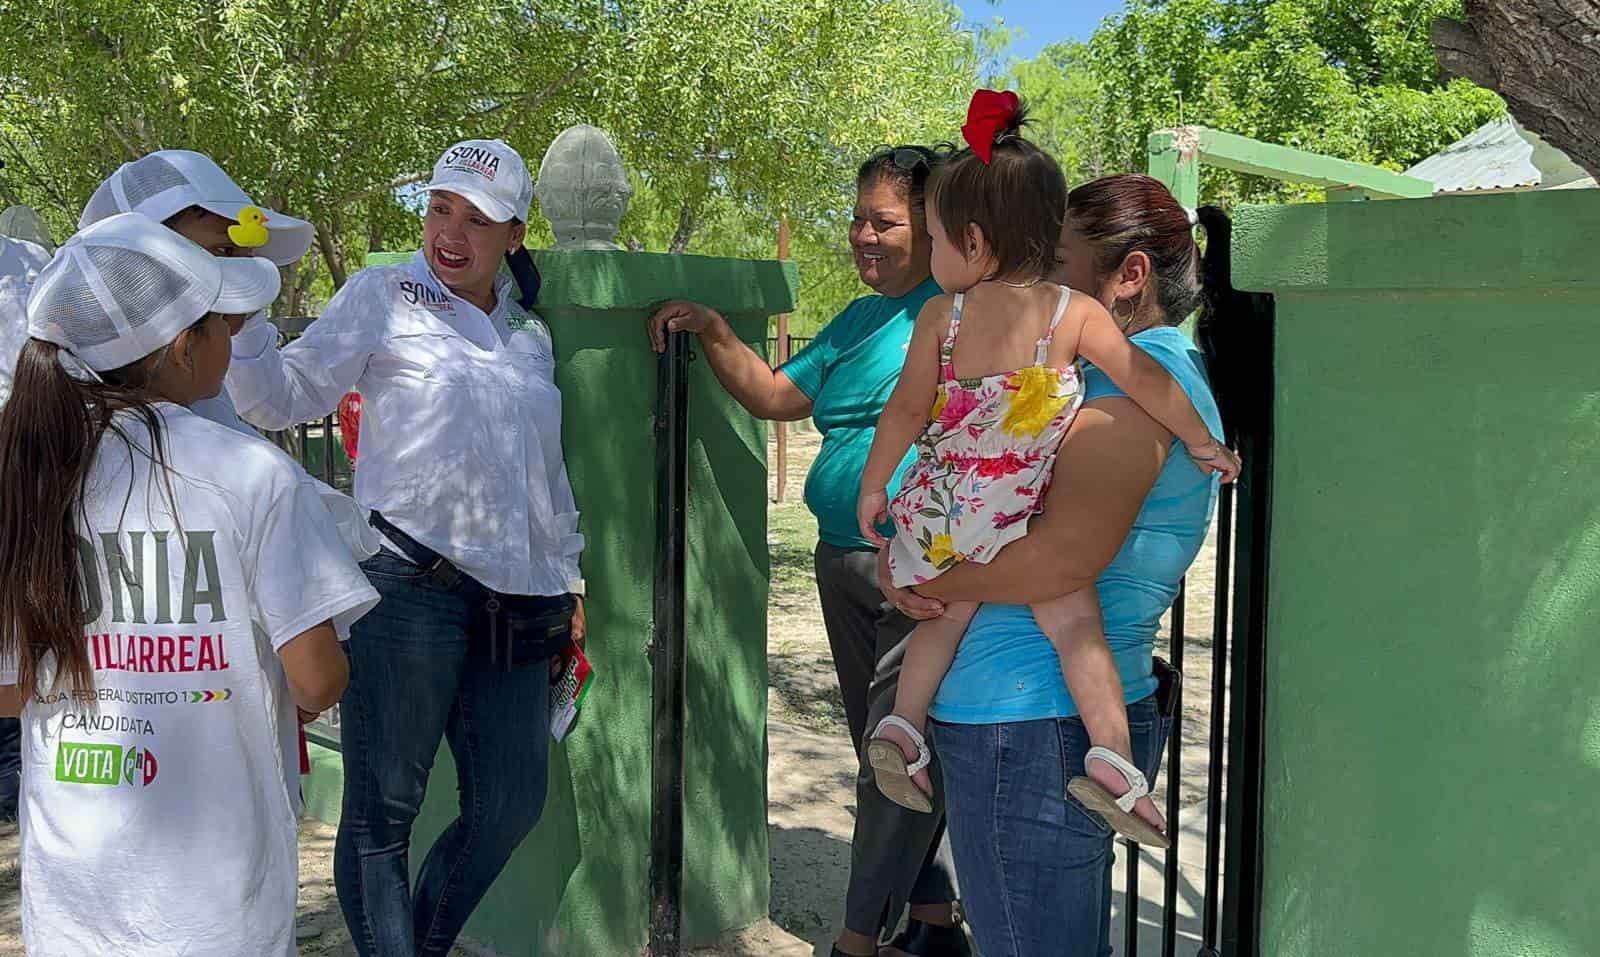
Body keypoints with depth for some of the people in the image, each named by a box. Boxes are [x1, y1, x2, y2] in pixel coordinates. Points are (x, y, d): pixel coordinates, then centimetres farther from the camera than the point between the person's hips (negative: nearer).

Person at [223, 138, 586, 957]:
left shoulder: (529, 332, 19)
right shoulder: (382, 297, 4)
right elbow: (285, 396, -4)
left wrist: (571, 581, 24)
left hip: (514, 601, 6)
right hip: (408, 587, -5)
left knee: (511, 807, 9)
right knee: (383, 810, -2)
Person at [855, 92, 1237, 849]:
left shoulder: (942, 314, -1)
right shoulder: (1073, 313, -3)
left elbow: (907, 410, 0)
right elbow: (1147, 382, -3)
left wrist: (873, 487, 12)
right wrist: (1204, 445, 11)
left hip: (937, 511, 2)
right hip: (1017, 519, -2)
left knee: (951, 612, 23)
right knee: (1076, 625, 5)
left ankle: (903, 722, 18)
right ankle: (1110, 756, -7)